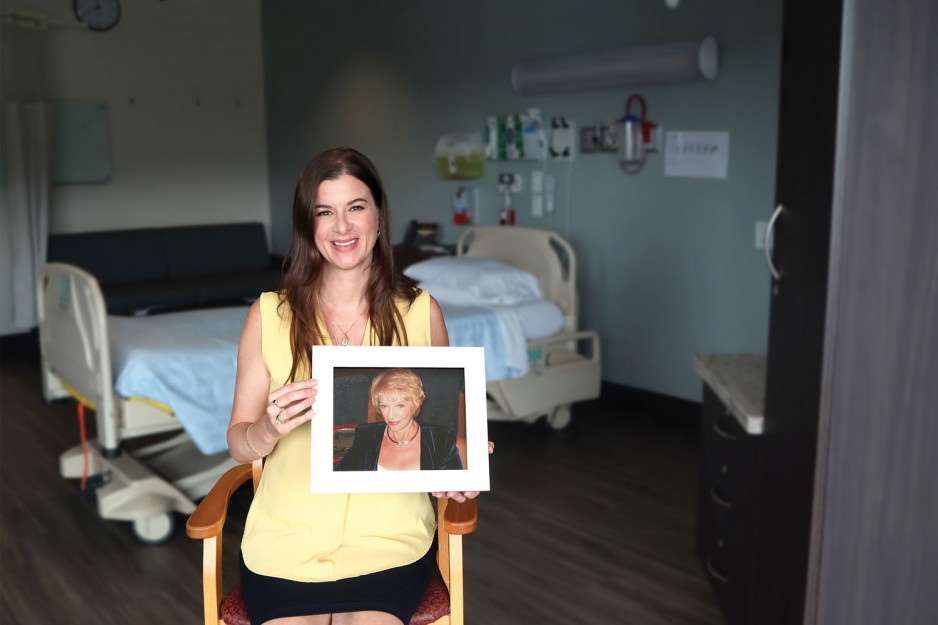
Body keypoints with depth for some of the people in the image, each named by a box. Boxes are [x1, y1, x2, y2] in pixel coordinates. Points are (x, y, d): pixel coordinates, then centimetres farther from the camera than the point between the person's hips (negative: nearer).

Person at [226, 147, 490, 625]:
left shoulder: (421, 312, -2)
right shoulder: (269, 314, -3)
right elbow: (239, 445, 2)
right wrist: (271, 427, -20)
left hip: (389, 537, 0)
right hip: (286, 538, 0)